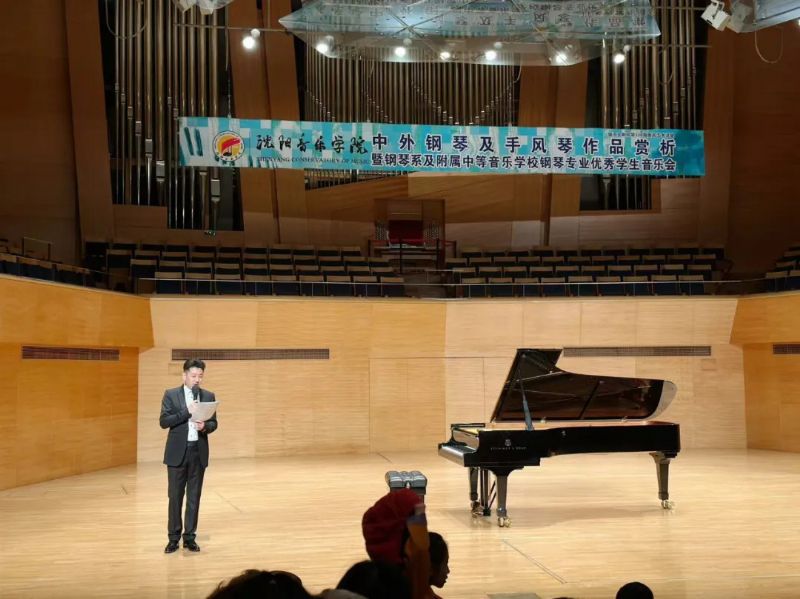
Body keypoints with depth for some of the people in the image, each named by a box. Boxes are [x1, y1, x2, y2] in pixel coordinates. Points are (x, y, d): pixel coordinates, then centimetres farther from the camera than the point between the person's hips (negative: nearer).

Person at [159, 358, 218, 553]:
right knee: (175, 496, 2)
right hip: (178, 452, -2)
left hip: (199, 451, 2)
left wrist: (205, 426, -16)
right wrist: (187, 411, -20)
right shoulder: (171, 395, -1)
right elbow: (164, 422, -10)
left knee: (194, 496, 6)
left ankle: (189, 537, 14)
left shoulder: (209, 396, 6)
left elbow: (214, 423, 6)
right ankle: (173, 538, 10)